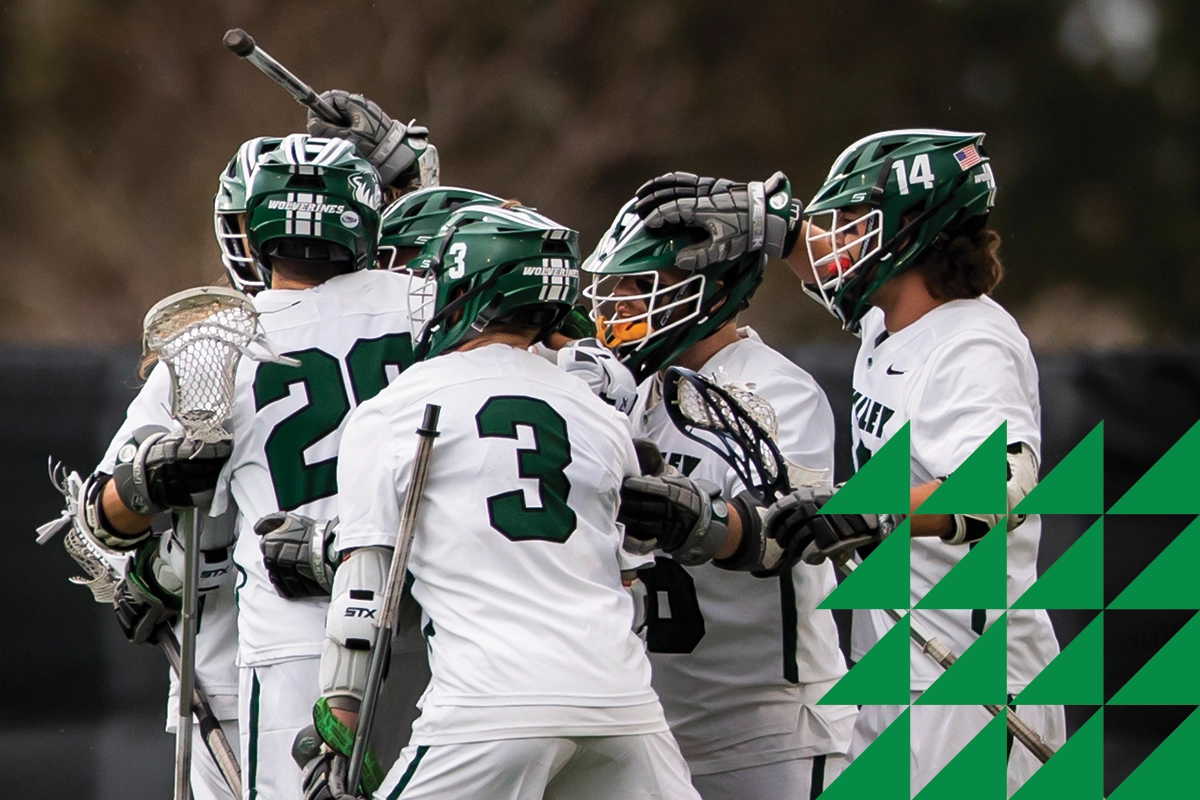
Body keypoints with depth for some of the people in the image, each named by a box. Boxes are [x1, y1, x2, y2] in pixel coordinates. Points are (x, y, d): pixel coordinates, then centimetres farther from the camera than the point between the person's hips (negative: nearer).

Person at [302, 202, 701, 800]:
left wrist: (340, 733, 3)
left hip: (494, 703, -4)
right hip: (622, 697, 5)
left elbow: (363, 591, 1)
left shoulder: (391, 415, 5)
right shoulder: (601, 418, 19)